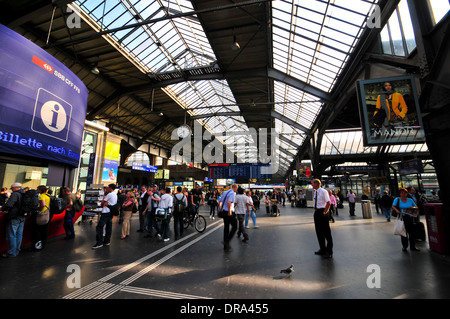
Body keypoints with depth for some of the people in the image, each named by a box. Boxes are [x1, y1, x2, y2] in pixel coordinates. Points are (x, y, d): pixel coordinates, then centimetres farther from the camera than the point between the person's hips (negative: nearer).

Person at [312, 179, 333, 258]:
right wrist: (316, 211, 13)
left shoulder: (323, 191, -13)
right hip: (316, 212, 8)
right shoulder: (315, 192, 11)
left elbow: (328, 203, -18)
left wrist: (324, 212, -16)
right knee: (319, 232, 14)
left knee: (326, 232, 2)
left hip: (322, 212, -8)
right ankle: (322, 249, 28)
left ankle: (329, 252, 14)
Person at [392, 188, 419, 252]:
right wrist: (396, 210, -25)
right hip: (402, 218, -2)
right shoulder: (397, 199, 1)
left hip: (410, 217, 3)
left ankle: (412, 247, 15)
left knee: (412, 232, 2)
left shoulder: (410, 200, 10)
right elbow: (393, 206, -6)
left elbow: (415, 207, 14)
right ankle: (404, 246, 15)